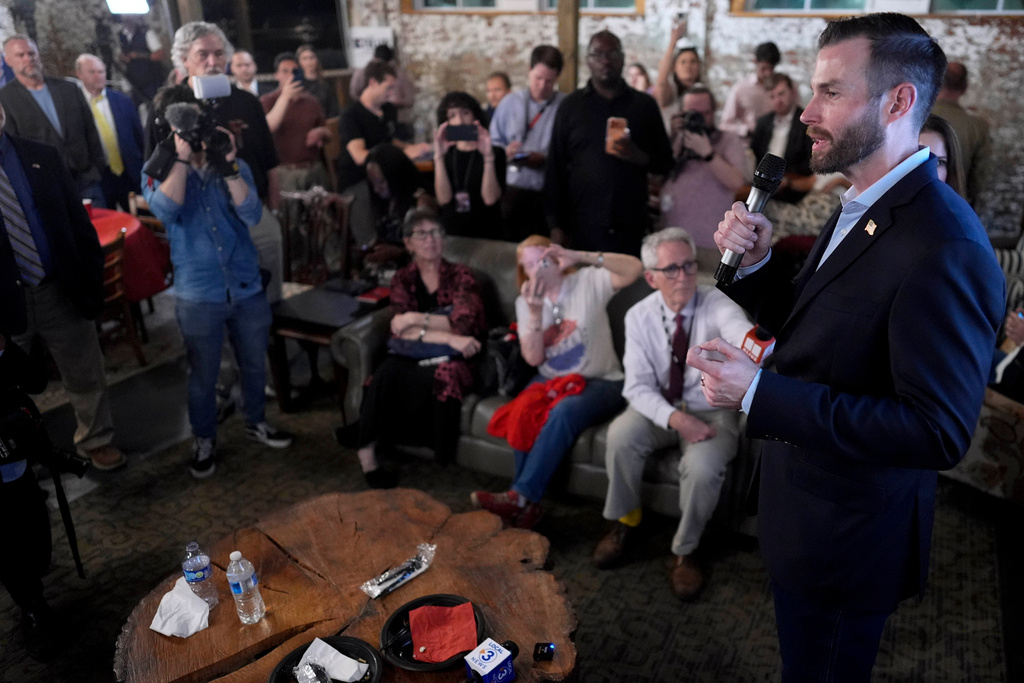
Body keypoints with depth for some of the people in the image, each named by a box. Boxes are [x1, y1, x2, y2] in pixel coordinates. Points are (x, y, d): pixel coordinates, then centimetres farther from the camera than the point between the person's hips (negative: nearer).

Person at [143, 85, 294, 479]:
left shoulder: (234, 166, 2)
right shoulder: (158, 172, -2)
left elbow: (252, 215, -14)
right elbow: (166, 211, -23)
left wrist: (228, 165, -22)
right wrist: (181, 156, -21)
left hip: (247, 287, 2)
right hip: (197, 295, -2)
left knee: (254, 364, 18)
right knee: (202, 375, 12)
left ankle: (255, 422, 41)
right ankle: (204, 440, 32)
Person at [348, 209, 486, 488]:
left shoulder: (460, 275, 10)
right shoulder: (402, 280, 14)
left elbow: (464, 325, -5)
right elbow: (399, 331, -3)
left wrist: (416, 319, -11)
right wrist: (447, 337, -18)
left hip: (451, 359, -1)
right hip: (414, 358, 1)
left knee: (446, 375, -38)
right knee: (389, 369, -35)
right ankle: (367, 452, -25)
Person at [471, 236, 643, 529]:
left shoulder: (588, 282, -1)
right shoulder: (525, 302, 8)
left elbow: (635, 268, -17)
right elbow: (533, 358, -2)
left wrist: (580, 256, -24)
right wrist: (535, 312, -17)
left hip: (599, 382, -3)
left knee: (564, 411, -35)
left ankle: (520, 497, -31)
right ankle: (526, 505, -21)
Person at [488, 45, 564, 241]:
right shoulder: (509, 103, 12)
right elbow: (493, 142, 11)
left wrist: (545, 159, -18)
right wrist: (505, 152, -8)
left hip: (548, 194, -2)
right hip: (512, 190, 2)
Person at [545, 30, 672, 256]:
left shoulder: (644, 105, 10)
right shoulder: (570, 106, 9)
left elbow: (665, 163, 11)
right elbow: (555, 168, 6)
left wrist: (638, 157, -12)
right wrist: (556, 225, -1)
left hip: (631, 228, 1)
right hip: (582, 228, -1)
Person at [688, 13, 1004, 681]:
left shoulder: (944, 246, -29)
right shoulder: (861, 208, 2)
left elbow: (939, 432, -30)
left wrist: (760, 393, -32)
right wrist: (756, 264, -9)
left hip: (849, 538, -8)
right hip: (805, 512, 8)